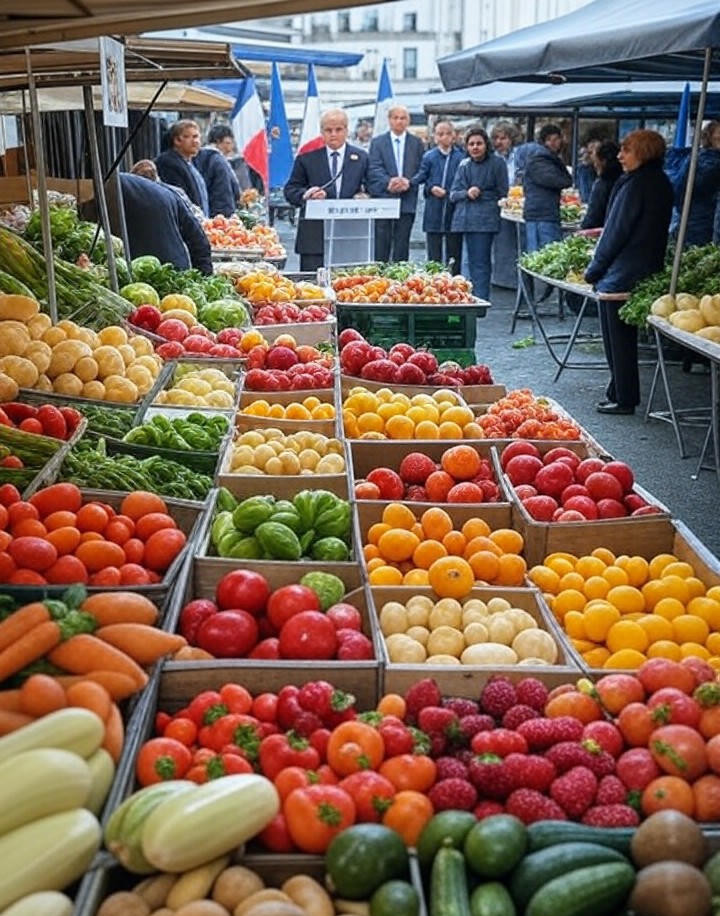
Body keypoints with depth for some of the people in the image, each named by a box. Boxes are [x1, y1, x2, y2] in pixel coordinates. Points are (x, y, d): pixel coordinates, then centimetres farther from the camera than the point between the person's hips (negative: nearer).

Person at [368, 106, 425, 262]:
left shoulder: (416, 143, 11)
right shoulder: (377, 142, 7)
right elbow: (374, 168, -3)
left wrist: (408, 182, -14)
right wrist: (389, 182, -19)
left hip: (407, 201, 1)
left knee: (402, 246, 2)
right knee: (381, 245, -1)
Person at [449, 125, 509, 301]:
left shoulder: (497, 163, 0)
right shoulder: (464, 165, 14)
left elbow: (501, 193, 2)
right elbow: (453, 194, 11)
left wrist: (479, 194, -4)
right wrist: (467, 193, -8)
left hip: (485, 220, -5)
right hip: (466, 219, 5)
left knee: (480, 264, -10)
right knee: (473, 263, 9)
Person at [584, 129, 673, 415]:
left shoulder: (635, 185, -18)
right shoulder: (662, 183, 9)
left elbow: (618, 233, -16)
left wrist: (594, 271, -8)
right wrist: (603, 232, 23)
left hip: (621, 274, -9)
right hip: (648, 271, 9)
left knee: (617, 339, 0)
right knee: (626, 337, 17)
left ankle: (623, 399, 7)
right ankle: (621, 394, 24)